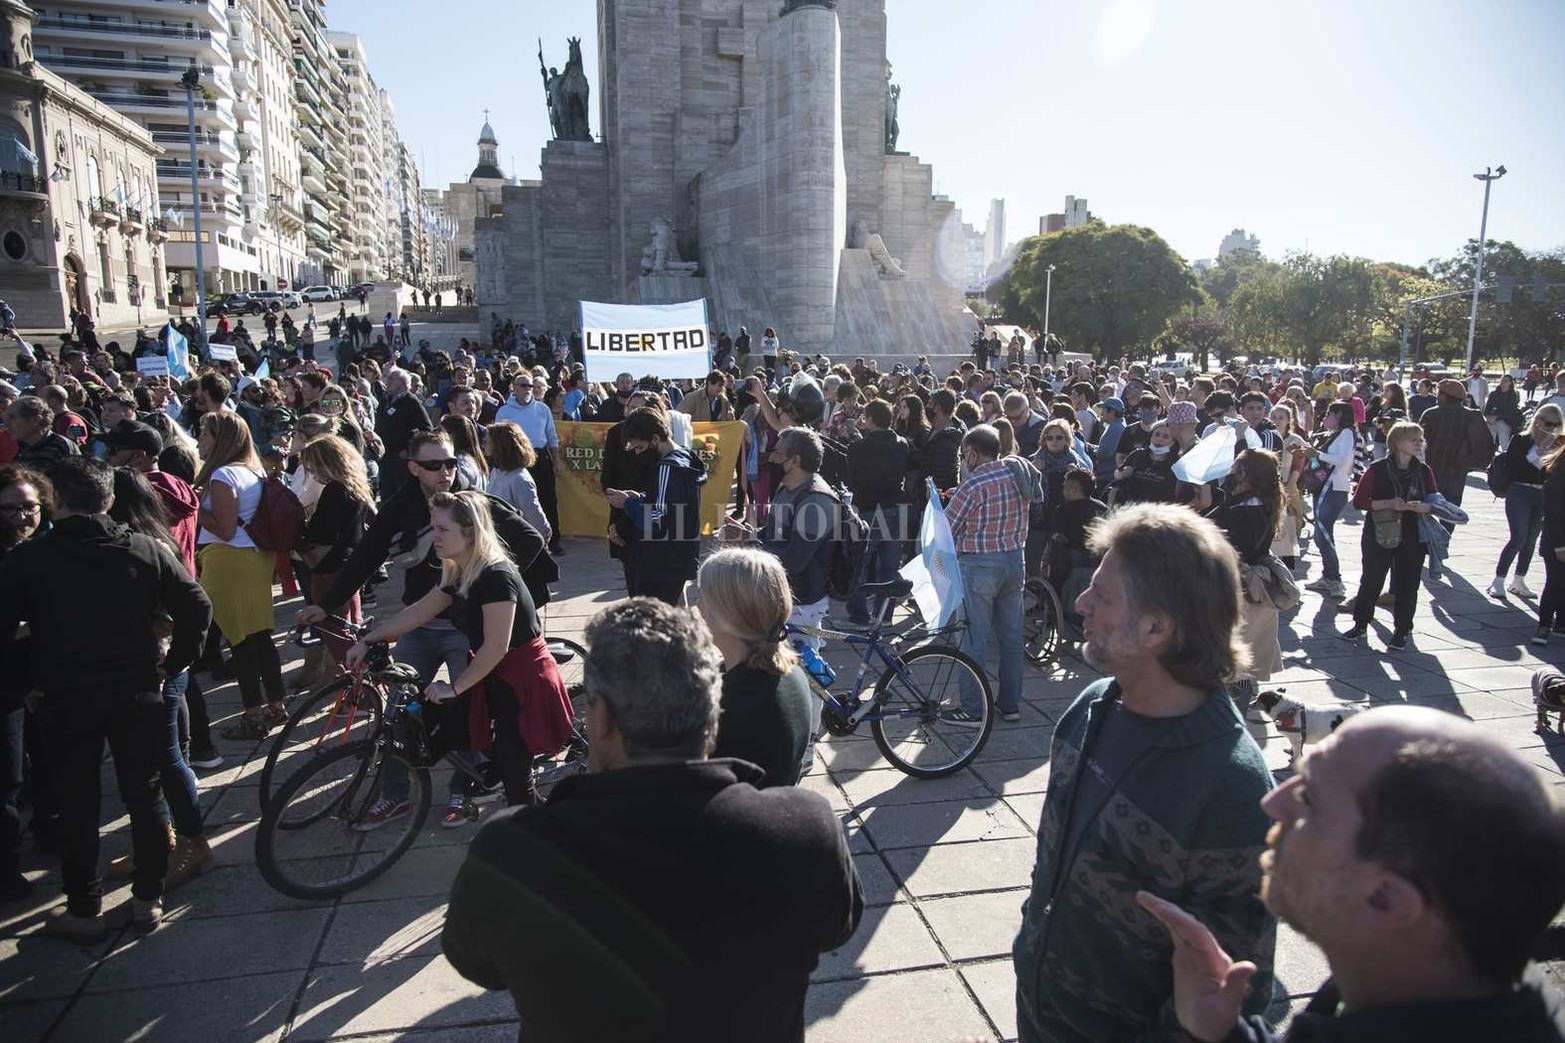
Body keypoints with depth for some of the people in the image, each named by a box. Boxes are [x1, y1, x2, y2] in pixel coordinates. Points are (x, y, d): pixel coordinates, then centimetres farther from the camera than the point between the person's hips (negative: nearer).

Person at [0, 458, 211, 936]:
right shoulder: (147, 549, -2)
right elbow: (197, 607, -3)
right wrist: (173, 664, 7)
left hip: (64, 699, -1)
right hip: (137, 693, 1)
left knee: (77, 805, 11)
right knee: (144, 796, 12)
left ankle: (84, 910, 21)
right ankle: (148, 898, 22)